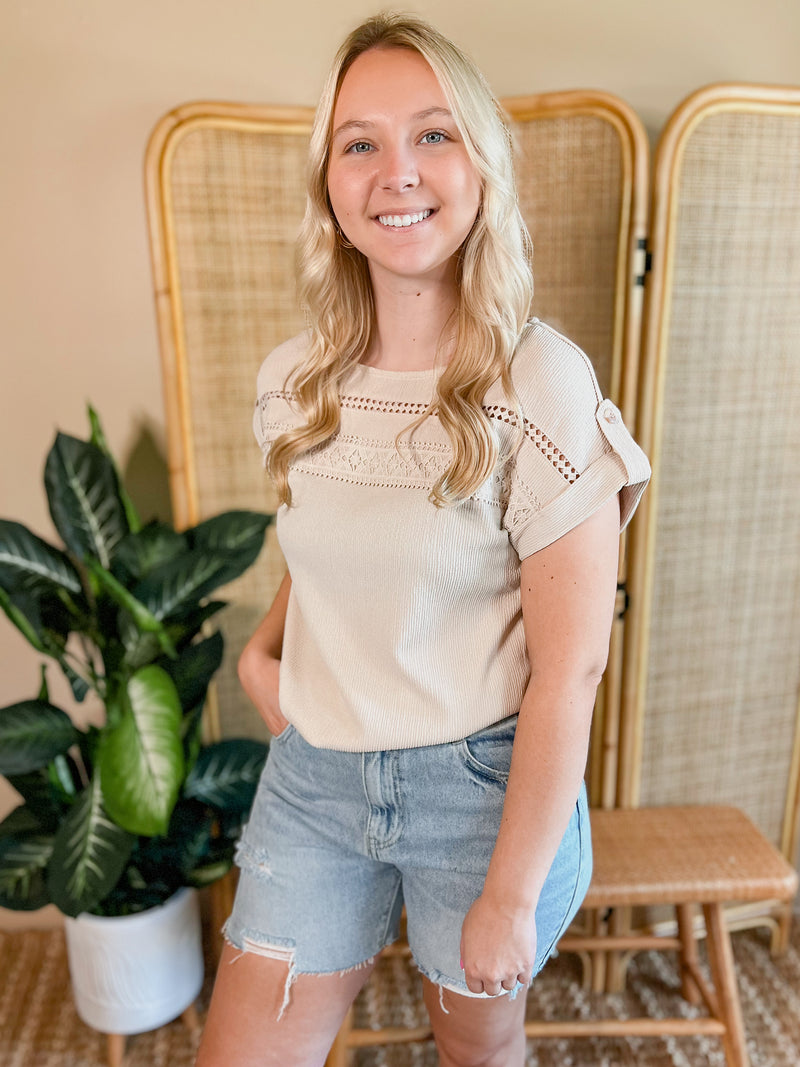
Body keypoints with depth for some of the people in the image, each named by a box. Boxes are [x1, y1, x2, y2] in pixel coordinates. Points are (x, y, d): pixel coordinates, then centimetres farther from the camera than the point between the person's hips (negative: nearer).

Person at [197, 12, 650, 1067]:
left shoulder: (541, 386, -18)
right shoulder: (291, 379, -2)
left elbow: (570, 670, -17)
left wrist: (511, 894, -12)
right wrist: (262, 649, -1)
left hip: (483, 780, -3)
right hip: (314, 775, 4)